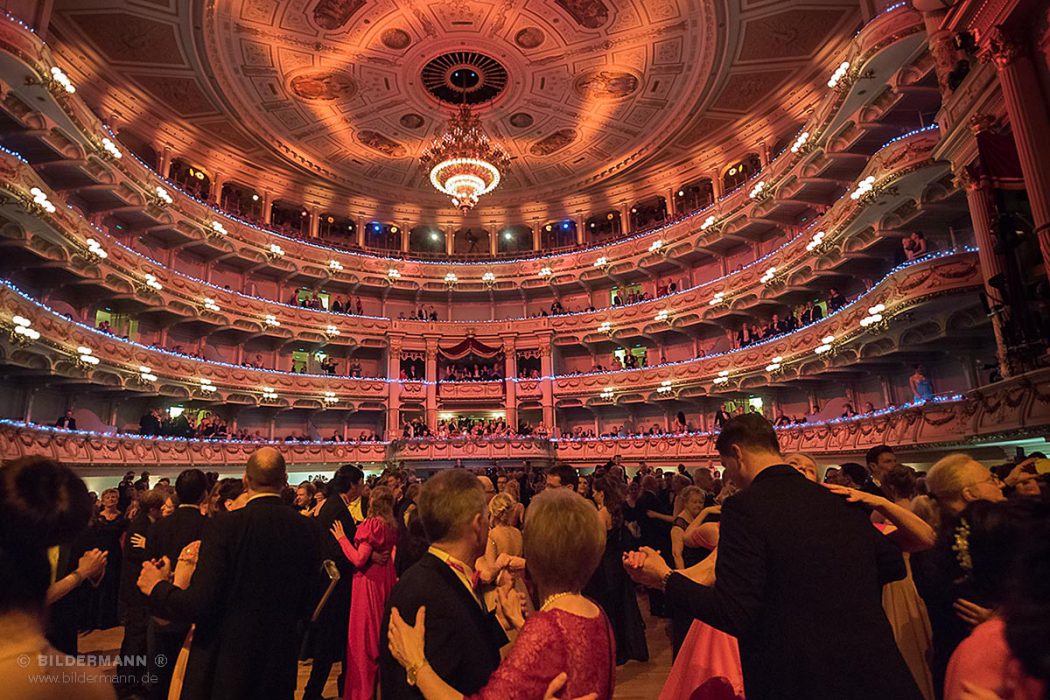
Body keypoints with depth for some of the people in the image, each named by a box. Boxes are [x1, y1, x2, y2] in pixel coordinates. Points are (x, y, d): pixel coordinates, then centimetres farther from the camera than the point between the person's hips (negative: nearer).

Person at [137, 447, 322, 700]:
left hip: (226, 668, -3)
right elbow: (306, 606, 2)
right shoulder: (306, 529, -7)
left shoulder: (227, 525, -18)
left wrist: (157, 587, 1)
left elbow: (200, 605, -18)